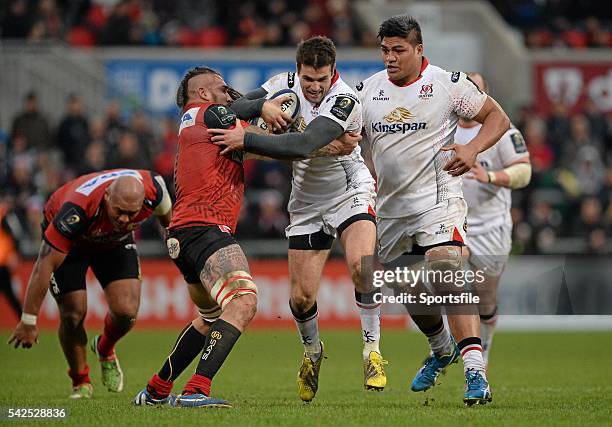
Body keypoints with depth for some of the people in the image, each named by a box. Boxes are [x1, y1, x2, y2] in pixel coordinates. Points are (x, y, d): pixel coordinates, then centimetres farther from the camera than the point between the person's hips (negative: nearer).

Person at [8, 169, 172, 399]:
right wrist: (28, 321, -31)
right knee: (73, 313, -12)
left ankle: (105, 349, 23)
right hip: (68, 240, -3)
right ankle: (80, 382, 14)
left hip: (116, 241, 3)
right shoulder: (77, 209, -43)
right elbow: (45, 264, -36)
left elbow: (165, 213, -4)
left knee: (126, 311, -12)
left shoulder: (152, 189, -33)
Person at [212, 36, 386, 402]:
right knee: (301, 297, 1)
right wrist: (266, 104, -27)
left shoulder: (345, 101, -26)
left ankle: (372, 351, -16)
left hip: (350, 193, -4)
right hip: (306, 203, 4)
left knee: (361, 264, -31)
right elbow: (237, 108, -6)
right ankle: (313, 352, 32)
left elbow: (303, 145, -38)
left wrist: (246, 140, -39)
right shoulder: (286, 85, -8)